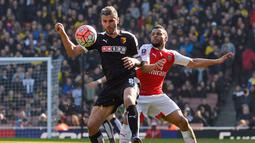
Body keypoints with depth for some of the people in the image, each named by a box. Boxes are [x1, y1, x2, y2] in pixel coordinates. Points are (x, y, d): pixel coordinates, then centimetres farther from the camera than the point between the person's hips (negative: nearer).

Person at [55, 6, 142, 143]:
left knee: (128, 99, -42)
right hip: (110, 84, 4)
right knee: (91, 125, -2)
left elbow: (139, 61, 10)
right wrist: (63, 34, -8)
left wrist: (135, 61, -14)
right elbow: (73, 52, 6)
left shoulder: (128, 38, 0)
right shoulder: (99, 38, 8)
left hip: (128, 79, -4)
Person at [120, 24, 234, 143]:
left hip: (158, 96, 4)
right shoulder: (146, 48, -5)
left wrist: (217, 61, 15)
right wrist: (155, 66, -45)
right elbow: (144, 67, -21)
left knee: (182, 121, -3)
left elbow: (193, 63, 16)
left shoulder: (171, 55, 9)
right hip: (140, 96, -4)